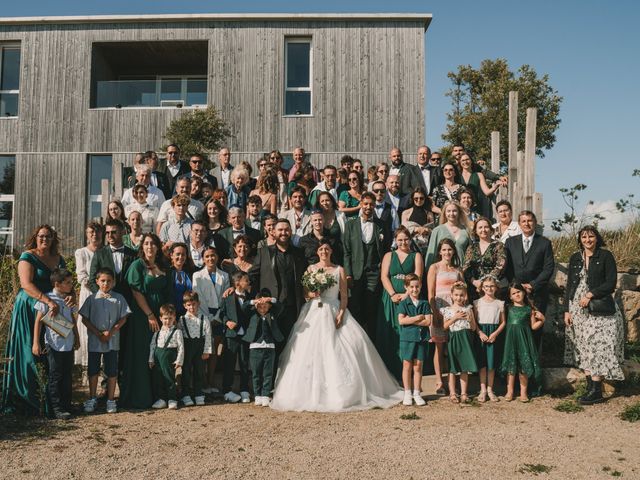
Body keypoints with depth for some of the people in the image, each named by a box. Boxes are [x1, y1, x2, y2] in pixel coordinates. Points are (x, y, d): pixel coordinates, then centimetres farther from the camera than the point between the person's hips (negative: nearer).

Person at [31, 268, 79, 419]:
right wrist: (36, 343, -10)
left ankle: (66, 405, 20)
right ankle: (57, 408, 8)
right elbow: (38, 321, -8)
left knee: (67, 376, 11)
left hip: (69, 344, 6)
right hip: (54, 344, -6)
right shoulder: (46, 299, -10)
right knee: (55, 377, 1)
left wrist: (77, 339, 21)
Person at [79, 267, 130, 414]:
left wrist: (111, 332, -12)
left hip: (112, 340, 0)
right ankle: (92, 399, 23)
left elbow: (123, 319, 0)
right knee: (93, 370, 9)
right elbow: (85, 319, 0)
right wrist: (98, 333, -10)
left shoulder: (118, 299, -1)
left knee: (112, 371, 5)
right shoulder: (92, 299, 0)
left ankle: (111, 400, 16)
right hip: (94, 340, 0)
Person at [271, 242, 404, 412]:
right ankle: (313, 393, -2)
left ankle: (341, 393, -4)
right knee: (311, 349, -8)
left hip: (334, 312, -1)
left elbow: (344, 295, 2)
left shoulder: (339, 270, 7)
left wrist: (341, 314, -11)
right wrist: (312, 294, -14)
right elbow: (305, 292, 8)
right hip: (314, 313, 1)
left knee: (338, 349, -12)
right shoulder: (311, 269, 10)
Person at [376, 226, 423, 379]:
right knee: (390, 334, -1)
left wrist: (406, 295, -15)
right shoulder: (389, 256, 13)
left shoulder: (416, 256, 10)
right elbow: (384, 277, 2)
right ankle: (391, 372, 3)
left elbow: (417, 278, -2)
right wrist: (393, 294, -12)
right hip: (391, 300, 1)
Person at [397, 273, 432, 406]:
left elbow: (428, 321, -5)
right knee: (407, 365, 2)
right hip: (407, 338, -1)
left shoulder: (425, 304, 6)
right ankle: (407, 393, 12)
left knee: (418, 366, 4)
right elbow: (401, 320, -11)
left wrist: (411, 320, -12)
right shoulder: (403, 304, 2)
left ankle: (417, 393, 13)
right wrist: (418, 318, -12)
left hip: (421, 338, 1)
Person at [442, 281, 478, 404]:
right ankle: (452, 393, 10)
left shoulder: (468, 309, 6)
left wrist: (470, 319, -12)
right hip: (453, 339, -1)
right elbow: (444, 326, -4)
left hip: (465, 339, 1)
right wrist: (455, 317, -11)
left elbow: (474, 328, 7)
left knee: (465, 368, 5)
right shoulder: (447, 310, 3)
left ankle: (463, 393, 13)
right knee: (452, 368, 3)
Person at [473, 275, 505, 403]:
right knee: (482, 362, 0)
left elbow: (503, 322, 4)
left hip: (494, 334, 1)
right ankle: (483, 390, 6)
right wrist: (480, 333, -13)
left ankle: (490, 389, 13)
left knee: (492, 363, 2)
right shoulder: (477, 302, 4)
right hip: (481, 334, -1)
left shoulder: (499, 303, 6)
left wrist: (495, 334, -10)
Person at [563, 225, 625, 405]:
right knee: (583, 349, 5)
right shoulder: (575, 258, 11)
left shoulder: (606, 256, -2)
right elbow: (569, 285, 12)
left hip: (599, 309, -5)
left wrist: (590, 295, -14)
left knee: (597, 348, -7)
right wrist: (567, 310, 5)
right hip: (577, 310, 5)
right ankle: (590, 388, 11)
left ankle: (596, 391, -3)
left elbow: (611, 283, -6)